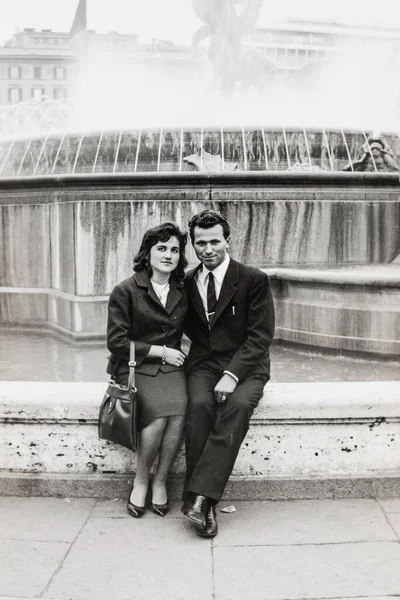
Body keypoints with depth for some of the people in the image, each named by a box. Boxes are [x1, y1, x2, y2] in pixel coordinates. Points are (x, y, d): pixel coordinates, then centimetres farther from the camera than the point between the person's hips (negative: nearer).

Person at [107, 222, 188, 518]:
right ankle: (140, 481, -3)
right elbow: (117, 342, -6)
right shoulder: (126, 291, -3)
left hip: (171, 366, 4)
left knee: (179, 413, -26)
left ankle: (160, 481, -3)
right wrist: (161, 351, -8)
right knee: (158, 415, -29)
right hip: (135, 368, -3)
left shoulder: (183, 293, 10)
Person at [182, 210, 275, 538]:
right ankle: (205, 505, -25)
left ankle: (199, 496, -32)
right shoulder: (187, 283, 9)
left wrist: (231, 375, -21)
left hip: (245, 366, -2)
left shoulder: (254, 280, -4)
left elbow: (260, 336, -9)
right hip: (204, 364, 2)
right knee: (200, 405, -29)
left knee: (237, 405, -33)